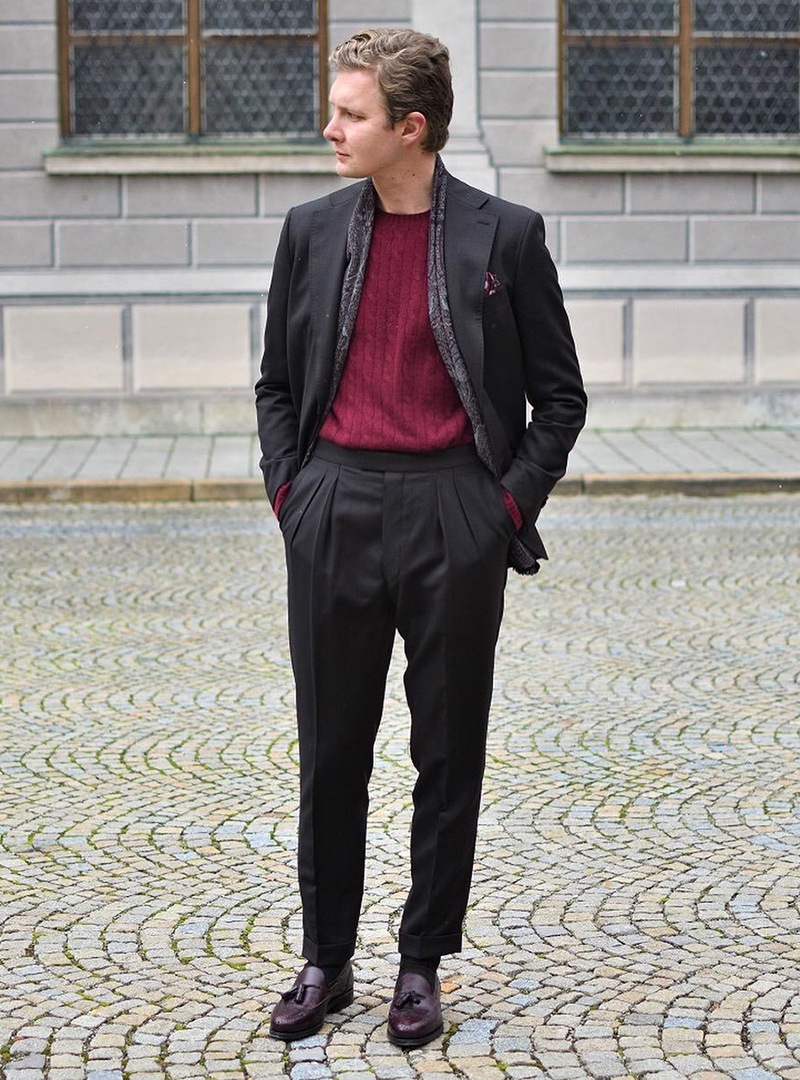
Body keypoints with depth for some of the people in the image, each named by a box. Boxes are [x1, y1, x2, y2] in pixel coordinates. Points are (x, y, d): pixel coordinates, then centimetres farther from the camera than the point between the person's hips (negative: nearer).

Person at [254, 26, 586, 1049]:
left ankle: (423, 966, 21)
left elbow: (559, 395, 4)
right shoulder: (311, 231, 6)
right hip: (334, 513, 2)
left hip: (455, 519, -2)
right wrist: (287, 488, 3)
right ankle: (325, 961, 23)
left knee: (448, 755, 7)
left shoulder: (505, 235, -2)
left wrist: (512, 503, -5)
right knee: (331, 752, 9)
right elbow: (277, 380, 14)